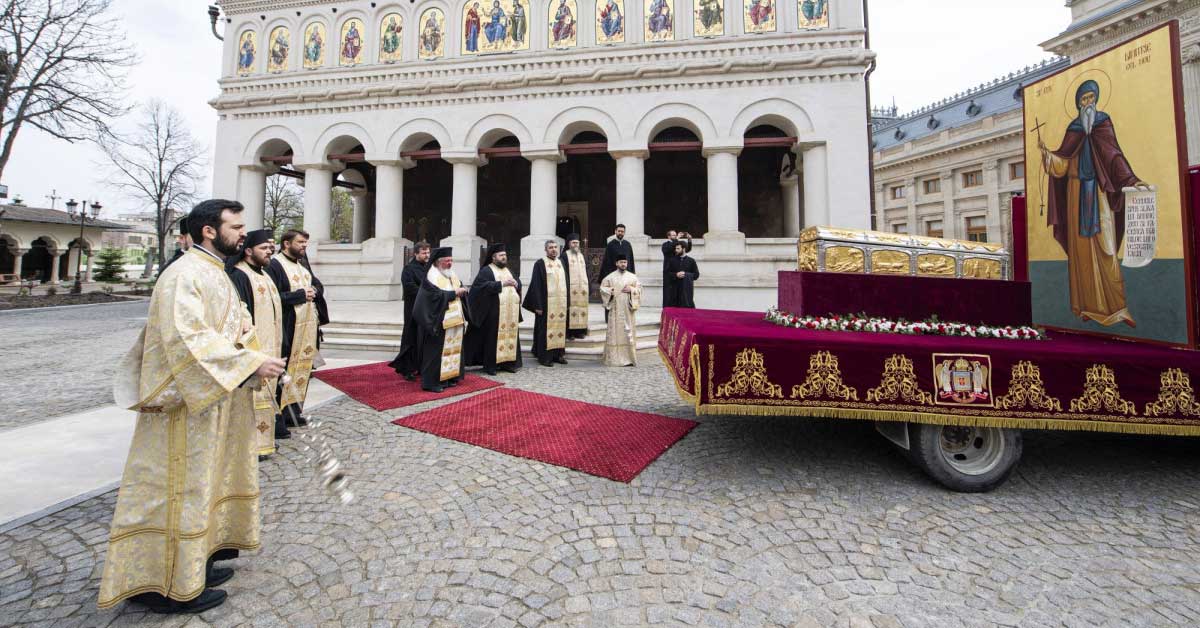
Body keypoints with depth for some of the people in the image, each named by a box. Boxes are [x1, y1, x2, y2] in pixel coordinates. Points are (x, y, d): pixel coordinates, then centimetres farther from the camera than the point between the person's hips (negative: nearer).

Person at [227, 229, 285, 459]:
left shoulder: (264, 274, 15)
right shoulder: (238, 276, -13)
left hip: (268, 346, 9)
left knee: (265, 393, 16)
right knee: (252, 394, -2)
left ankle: (263, 437, 26)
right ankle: (251, 444, 7)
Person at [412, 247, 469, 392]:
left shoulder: (452, 275, 15)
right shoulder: (432, 276, -9)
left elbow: (461, 290, 16)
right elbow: (437, 295, -20)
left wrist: (462, 291, -4)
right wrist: (454, 293, -15)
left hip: (455, 319, 8)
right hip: (439, 321, -8)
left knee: (453, 348, 10)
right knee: (436, 351, -4)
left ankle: (449, 377, 20)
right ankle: (431, 382, 3)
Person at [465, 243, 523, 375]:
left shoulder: (508, 270, 20)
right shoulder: (486, 271, -2)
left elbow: (519, 283, 19)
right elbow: (482, 285, -16)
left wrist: (515, 283, -4)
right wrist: (501, 284, -17)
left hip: (510, 312, 7)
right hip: (494, 311, -7)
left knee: (510, 335, 8)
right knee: (492, 337, -3)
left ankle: (507, 362, 17)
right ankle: (489, 365, 5)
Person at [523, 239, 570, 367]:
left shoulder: (561, 263, 14)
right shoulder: (540, 264, -3)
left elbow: (567, 283, 16)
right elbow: (536, 286, -8)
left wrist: (568, 303, 10)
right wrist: (538, 305, -14)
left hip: (561, 304, 5)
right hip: (547, 304, -5)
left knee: (560, 328, 8)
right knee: (546, 330, -1)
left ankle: (558, 354, 18)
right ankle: (544, 356, 7)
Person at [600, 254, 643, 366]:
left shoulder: (632, 277, 9)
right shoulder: (610, 277, 6)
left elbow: (639, 289, 9)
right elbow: (602, 288, 8)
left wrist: (631, 289, -9)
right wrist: (609, 291, -9)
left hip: (628, 310, 1)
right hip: (615, 310, -1)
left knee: (628, 332, -1)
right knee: (615, 332, -2)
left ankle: (629, 357, 5)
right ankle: (614, 358, 2)